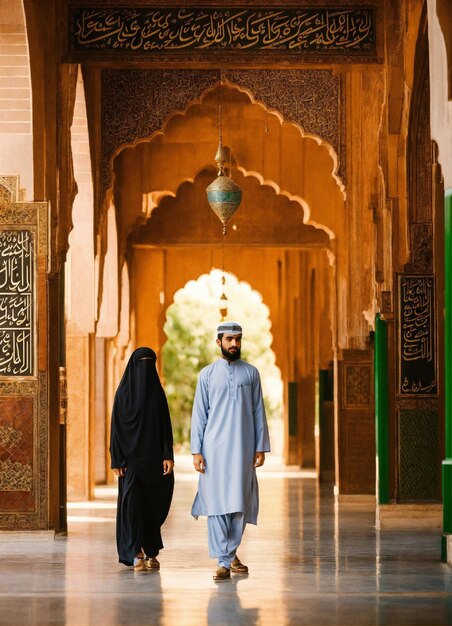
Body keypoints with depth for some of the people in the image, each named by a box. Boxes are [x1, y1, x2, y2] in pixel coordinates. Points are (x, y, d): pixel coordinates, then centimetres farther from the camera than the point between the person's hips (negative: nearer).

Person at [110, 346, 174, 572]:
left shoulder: (158, 392, 8)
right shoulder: (124, 392, -2)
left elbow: (165, 426, 5)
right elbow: (116, 426, -3)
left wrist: (168, 456, -6)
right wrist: (116, 460, -9)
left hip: (154, 456, 3)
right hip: (132, 456, -3)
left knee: (154, 505, 7)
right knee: (132, 501, -12)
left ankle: (151, 551, 24)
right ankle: (137, 555, -14)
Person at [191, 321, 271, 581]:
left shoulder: (251, 373, 9)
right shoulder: (207, 374, 6)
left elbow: (258, 412, 9)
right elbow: (199, 414, 5)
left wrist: (261, 447, 2)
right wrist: (196, 450, -2)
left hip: (243, 448, 1)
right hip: (214, 448, -1)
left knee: (240, 503, 2)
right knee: (216, 503, -6)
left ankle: (231, 551, 20)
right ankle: (224, 562, -6)